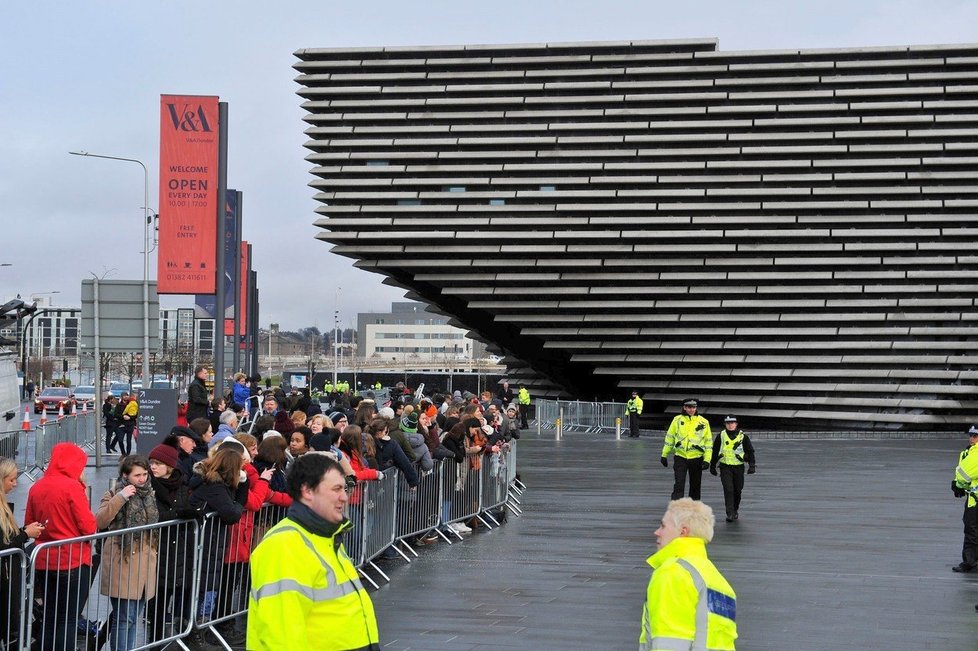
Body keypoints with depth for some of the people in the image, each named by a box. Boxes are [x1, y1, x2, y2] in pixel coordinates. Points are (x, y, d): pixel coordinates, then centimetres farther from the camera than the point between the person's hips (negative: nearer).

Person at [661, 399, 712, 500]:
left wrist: (707, 459, -3)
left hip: (696, 458, 1)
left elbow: (708, 441, 3)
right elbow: (669, 437, 8)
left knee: (695, 487, 12)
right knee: (679, 485, -11)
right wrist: (664, 455, 9)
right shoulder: (677, 420, 0)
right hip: (680, 457, -1)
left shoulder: (703, 422, -1)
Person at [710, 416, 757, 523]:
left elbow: (750, 451, 6)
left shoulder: (743, 437, 1)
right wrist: (712, 466, 14)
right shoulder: (721, 436, 3)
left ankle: (735, 510, 31)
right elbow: (715, 452, 12)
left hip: (739, 467, 1)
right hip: (725, 467, -1)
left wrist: (752, 465, -3)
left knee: (737, 491, 9)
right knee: (728, 490, -12)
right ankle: (730, 514, -13)